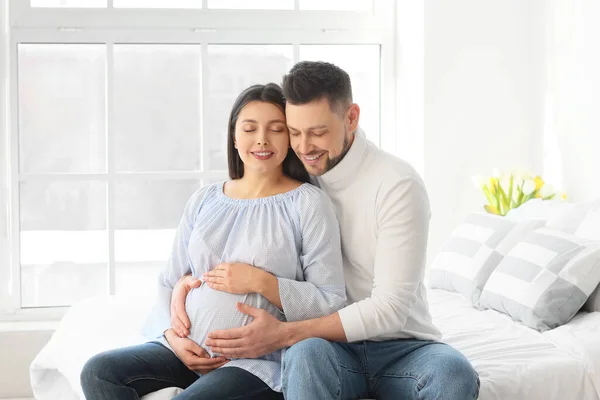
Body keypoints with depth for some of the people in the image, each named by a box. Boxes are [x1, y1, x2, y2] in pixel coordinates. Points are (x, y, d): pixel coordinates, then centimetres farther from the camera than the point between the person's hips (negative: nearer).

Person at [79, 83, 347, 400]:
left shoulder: (308, 203, -2)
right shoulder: (204, 200, 13)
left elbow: (332, 303, -6)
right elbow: (170, 282, 15)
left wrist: (261, 281, -16)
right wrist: (173, 335, -3)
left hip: (258, 363, -5)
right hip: (187, 350, 6)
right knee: (98, 372, -15)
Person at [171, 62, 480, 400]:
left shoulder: (399, 185, -15)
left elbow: (390, 308, -20)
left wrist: (284, 334, -25)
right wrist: (189, 279, -8)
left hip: (402, 346, -2)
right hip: (333, 344, 2)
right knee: (307, 353, -34)